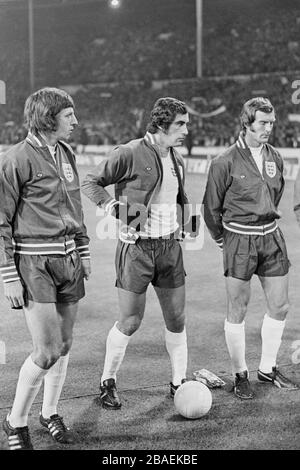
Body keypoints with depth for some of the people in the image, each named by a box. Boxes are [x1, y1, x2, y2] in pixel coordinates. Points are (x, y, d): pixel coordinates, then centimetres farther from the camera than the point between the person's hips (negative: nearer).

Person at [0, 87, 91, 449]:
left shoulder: (66, 153, 11)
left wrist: (83, 251, 20)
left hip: (68, 260, 7)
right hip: (34, 263, -7)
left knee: (63, 344, 12)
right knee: (47, 352, -8)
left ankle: (50, 413, 31)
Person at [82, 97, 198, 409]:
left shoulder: (177, 160, 11)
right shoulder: (129, 154, -11)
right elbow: (90, 183, -6)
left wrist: (185, 222, 11)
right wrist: (111, 205, -19)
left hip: (170, 246, 6)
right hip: (137, 247, -6)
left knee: (176, 319, 7)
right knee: (130, 322, 0)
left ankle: (179, 382, 22)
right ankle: (107, 382, 20)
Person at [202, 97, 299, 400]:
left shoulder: (275, 158, 7)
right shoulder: (226, 162, -10)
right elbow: (211, 207, -2)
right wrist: (224, 240, 6)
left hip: (272, 237, 6)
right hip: (239, 240, -5)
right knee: (237, 312, 1)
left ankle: (267, 369, 26)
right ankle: (240, 375, 15)